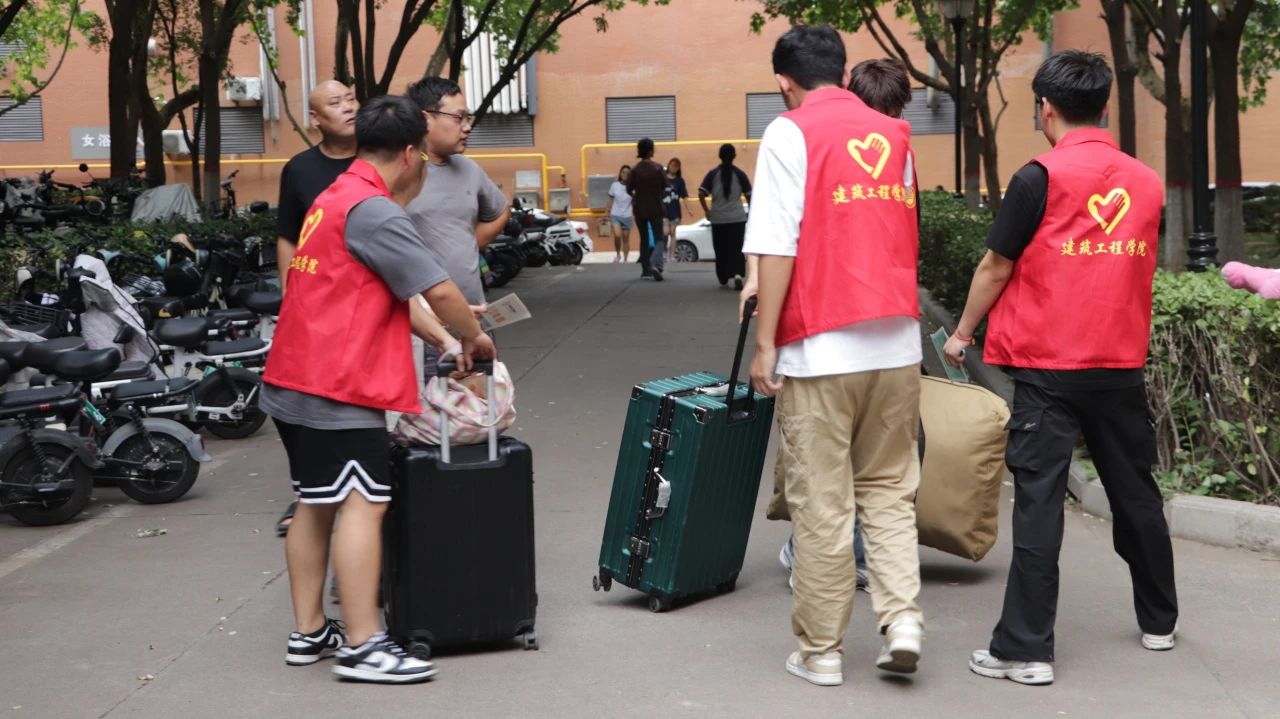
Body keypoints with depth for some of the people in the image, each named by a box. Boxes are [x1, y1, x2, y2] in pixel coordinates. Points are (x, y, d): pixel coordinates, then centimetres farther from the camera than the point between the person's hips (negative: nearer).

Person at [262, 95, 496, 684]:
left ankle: (309, 632, 20)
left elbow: (389, 297, 21)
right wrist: (475, 337, 0)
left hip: (294, 381, 10)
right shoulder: (375, 212, -15)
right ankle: (363, 646, -9)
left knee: (317, 503, 14)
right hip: (338, 389, -10)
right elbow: (439, 290, -18)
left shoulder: (335, 199, 17)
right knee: (363, 504, -9)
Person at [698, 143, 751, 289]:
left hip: (718, 219, 1)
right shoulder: (740, 174, -1)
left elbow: (701, 194, -8)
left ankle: (723, 279, 23)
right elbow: (749, 195, 2)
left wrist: (707, 211, 2)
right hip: (737, 218, -1)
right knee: (736, 249, 0)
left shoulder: (713, 174, -1)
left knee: (721, 250, 13)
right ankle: (737, 274, -23)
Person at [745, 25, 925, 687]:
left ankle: (820, 651, 9)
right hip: (897, 343, 5)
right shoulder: (891, 134, 12)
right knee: (889, 489, 14)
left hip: (820, 350, -5)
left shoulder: (789, 134, -5)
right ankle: (902, 619, 1)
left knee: (821, 503, 2)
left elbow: (777, 248, -12)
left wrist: (764, 344, -8)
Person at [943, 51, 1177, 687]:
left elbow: (995, 267, -5)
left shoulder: (1040, 178, -10)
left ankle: (1026, 650, -5)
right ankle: (1158, 619, 32)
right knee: (1135, 491, 18)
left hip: (1048, 366, -5)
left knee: (1038, 501, -4)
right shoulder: (1147, 182, 4)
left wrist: (962, 334, 9)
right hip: (1122, 364, 5)